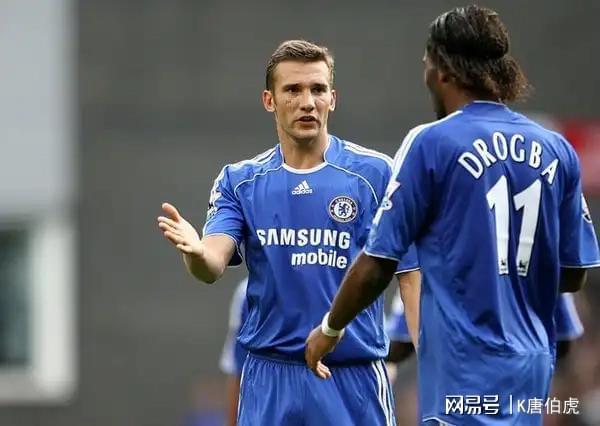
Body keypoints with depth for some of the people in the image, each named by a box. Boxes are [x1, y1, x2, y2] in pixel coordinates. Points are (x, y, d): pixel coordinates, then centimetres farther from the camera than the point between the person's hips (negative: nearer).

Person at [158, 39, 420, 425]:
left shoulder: (375, 173, -1)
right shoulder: (239, 181, 6)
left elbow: (411, 275, -1)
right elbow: (213, 266, -7)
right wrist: (196, 252, -32)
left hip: (355, 378, -2)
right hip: (271, 379, 2)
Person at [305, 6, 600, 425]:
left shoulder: (431, 143, -7)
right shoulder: (558, 151, 7)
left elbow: (377, 265, -5)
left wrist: (330, 329, 11)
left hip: (466, 365, -6)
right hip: (532, 367, 6)